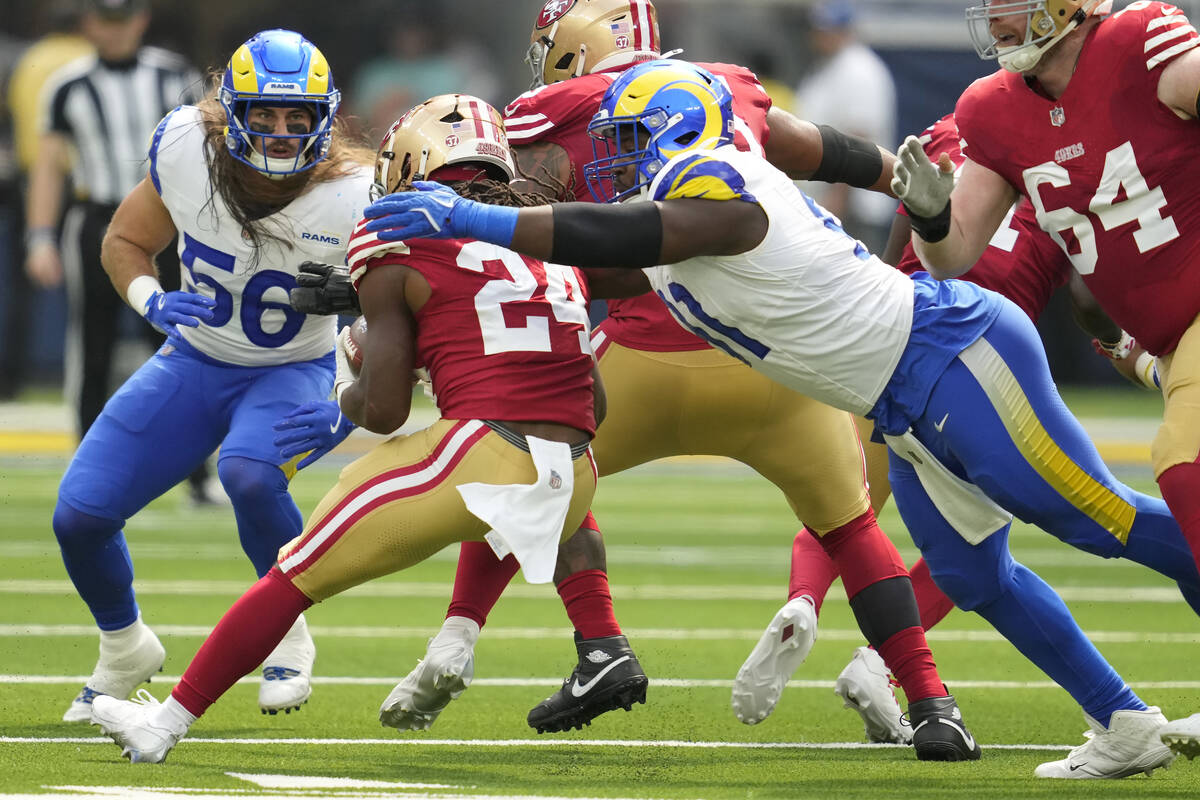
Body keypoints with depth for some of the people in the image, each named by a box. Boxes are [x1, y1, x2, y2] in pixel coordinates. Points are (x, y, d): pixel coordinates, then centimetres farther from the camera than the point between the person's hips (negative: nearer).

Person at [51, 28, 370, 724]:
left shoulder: (353, 202, -27)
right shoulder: (184, 148, -18)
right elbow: (126, 243, 0)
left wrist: (344, 412, -34)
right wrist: (154, 302, -20)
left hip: (294, 375, -3)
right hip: (195, 363, 4)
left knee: (249, 472, -37)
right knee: (80, 514, -7)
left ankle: (288, 635, -9)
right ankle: (125, 650, 25)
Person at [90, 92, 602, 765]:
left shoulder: (399, 251, 4)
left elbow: (383, 410, 0)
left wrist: (347, 388, 21)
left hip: (480, 456, -5)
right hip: (575, 479, 5)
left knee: (298, 575, 7)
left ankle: (166, 723, 10)